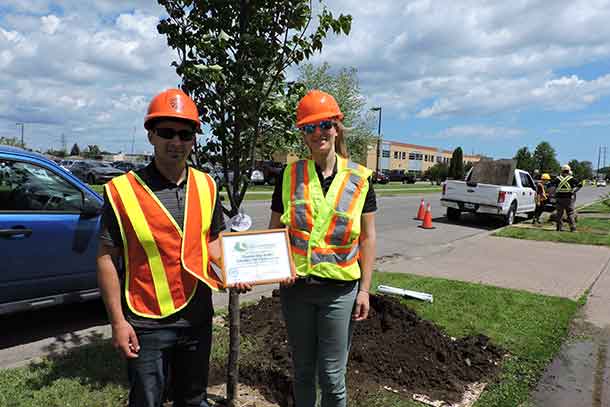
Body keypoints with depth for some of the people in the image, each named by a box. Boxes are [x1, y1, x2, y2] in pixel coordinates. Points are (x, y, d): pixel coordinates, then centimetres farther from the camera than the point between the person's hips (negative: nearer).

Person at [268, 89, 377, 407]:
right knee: (302, 370, 18)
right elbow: (274, 230, 6)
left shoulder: (359, 179, -3)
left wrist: (365, 289, -1)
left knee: (331, 375, 7)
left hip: (339, 289, -1)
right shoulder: (290, 175, -1)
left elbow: (367, 238, 1)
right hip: (296, 286, 2)